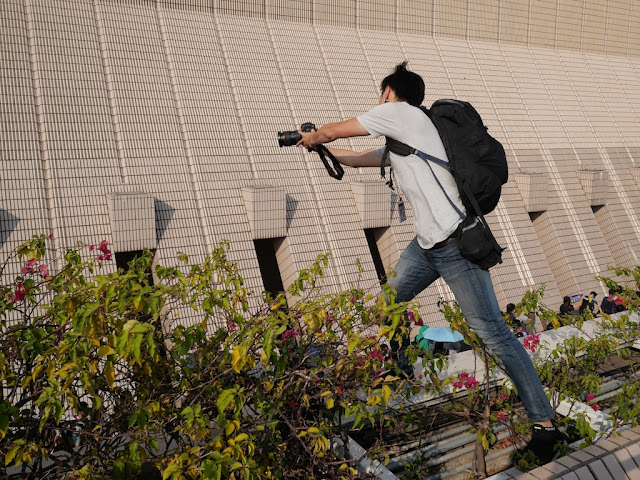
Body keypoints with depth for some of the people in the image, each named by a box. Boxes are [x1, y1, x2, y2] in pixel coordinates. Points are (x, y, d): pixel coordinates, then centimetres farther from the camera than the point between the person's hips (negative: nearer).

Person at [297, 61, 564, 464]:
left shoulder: (397, 112, -5)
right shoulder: (399, 138, 21)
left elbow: (332, 131, 4)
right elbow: (359, 159, 35)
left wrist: (310, 138, 25)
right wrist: (320, 149, 42)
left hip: (457, 245, -10)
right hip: (427, 245, 10)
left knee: (494, 333, -7)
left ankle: (545, 424, 1)